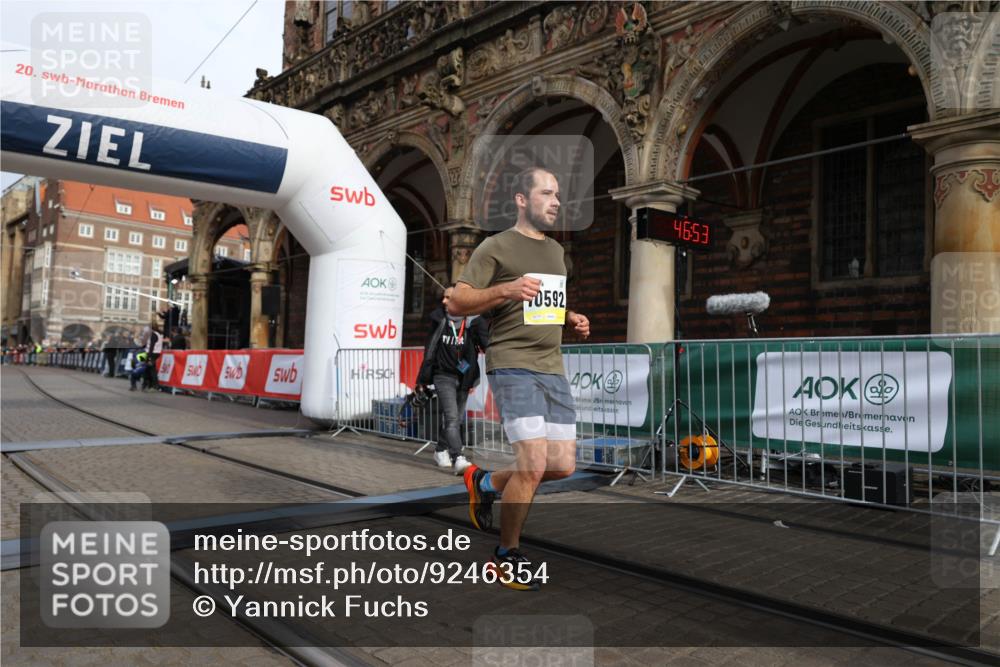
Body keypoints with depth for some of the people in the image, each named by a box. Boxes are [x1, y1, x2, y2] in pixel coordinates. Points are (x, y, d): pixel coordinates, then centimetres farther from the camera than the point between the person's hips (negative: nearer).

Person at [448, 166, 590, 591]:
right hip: (513, 364, -7)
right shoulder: (496, 247, -3)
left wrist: (572, 319, 12)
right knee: (534, 465, -13)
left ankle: (486, 483, 29)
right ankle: (507, 556, 10)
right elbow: (456, 303, -8)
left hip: (553, 367, 8)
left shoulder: (556, 251, 20)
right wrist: (506, 290, -22)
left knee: (563, 466, 3)